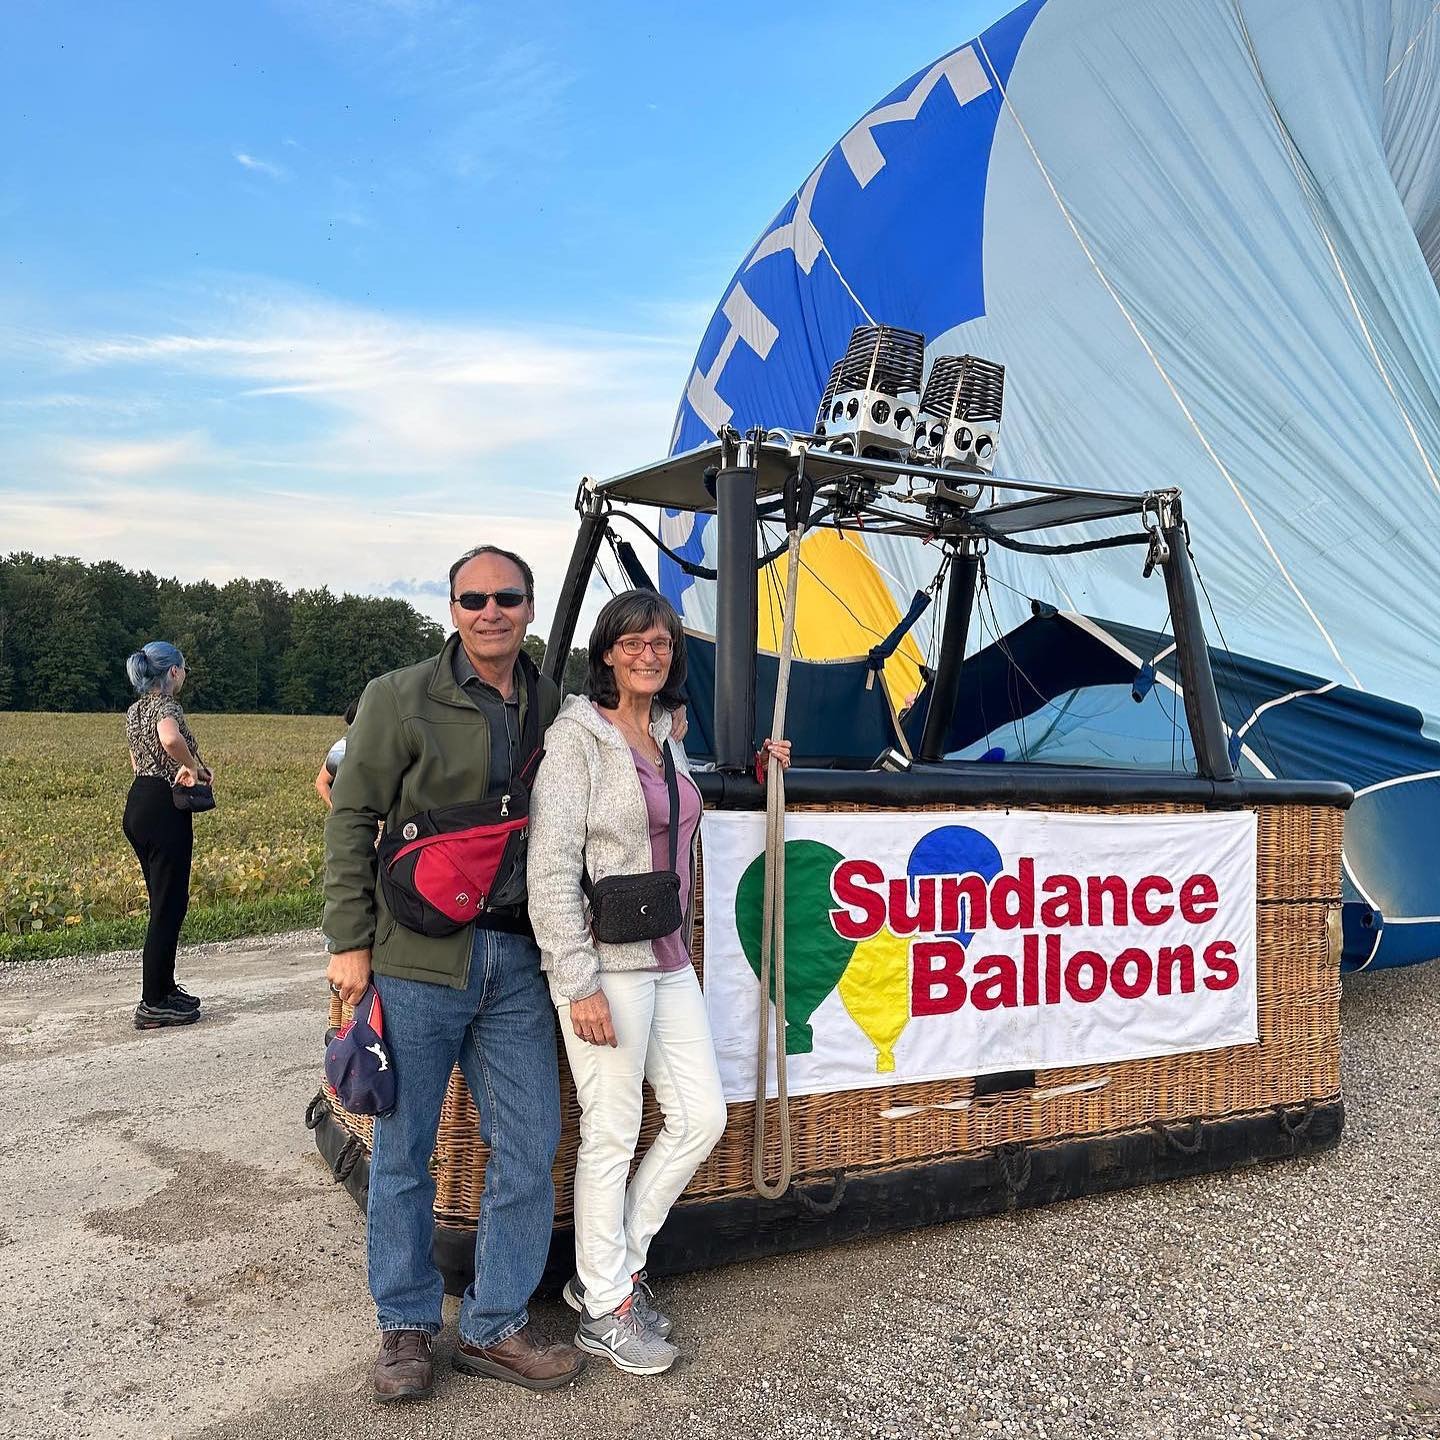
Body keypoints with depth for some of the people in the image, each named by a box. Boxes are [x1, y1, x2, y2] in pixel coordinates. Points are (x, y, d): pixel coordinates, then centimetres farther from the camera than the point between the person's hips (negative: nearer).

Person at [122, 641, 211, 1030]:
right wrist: (195, 767, -20)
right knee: (170, 905, -3)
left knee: (164, 901, 19)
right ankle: (153, 1005, 1)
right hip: (164, 810, -10)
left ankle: (164, 987, 29)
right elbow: (170, 739, -37)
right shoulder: (166, 705, -14)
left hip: (136, 806, 10)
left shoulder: (134, 711, 15)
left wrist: (190, 767, 17)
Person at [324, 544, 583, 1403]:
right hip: (417, 956, -3)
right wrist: (350, 941, -6)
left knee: (530, 1150, 8)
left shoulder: (555, 711, 8)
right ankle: (407, 1326, 28)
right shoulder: (399, 699, -4)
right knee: (405, 1152, 9)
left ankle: (496, 1326, 25)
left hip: (517, 961, 4)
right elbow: (351, 821, -3)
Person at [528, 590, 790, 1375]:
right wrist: (580, 984, -18)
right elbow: (550, 870, -15)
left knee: (701, 1117, 12)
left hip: (669, 959, 8)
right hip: (605, 964, -8)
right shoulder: (577, 737, -11)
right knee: (611, 1136, 3)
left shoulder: (665, 738, 12)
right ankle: (604, 1307, 22)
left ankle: (613, 1264, 29)